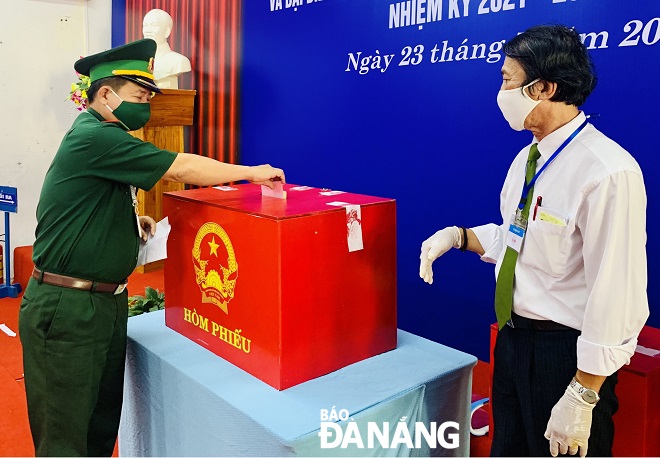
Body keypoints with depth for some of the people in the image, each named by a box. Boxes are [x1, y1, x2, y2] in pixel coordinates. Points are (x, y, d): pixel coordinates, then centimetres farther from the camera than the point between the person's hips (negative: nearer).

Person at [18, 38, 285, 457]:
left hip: (108, 300, 9)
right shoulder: (95, 137, -16)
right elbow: (180, 168, -20)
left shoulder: (102, 137, 15)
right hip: (66, 307, -9)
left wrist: (132, 222, 8)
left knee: (104, 422, 17)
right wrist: (251, 172, -10)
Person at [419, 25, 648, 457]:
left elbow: (617, 298, -23)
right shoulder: (527, 158, 4)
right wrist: (459, 236, 1)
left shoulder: (607, 172, -23)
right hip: (513, 339, 8)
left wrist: (581, 397, -20)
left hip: (566, 355, -8)